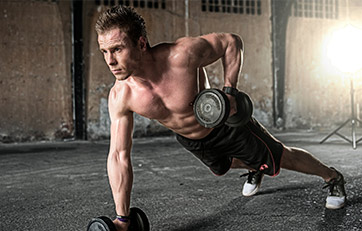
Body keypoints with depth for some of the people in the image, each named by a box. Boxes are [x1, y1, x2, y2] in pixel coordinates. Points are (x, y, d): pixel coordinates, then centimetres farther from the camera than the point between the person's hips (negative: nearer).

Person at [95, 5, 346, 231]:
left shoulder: (182, 54, -39)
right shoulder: (120, 96, -27)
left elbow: (232, 42, -21)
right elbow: (118, 156, -20)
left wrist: (229, 89, -31)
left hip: (227, 126, -4)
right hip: (191, 141, 4)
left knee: (283, 158, 14)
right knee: (224, 166, 33)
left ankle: (333, 177, 43)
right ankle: (254, 170, 69)